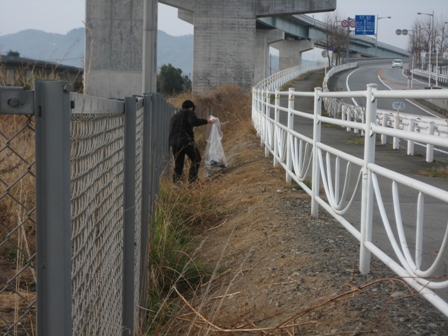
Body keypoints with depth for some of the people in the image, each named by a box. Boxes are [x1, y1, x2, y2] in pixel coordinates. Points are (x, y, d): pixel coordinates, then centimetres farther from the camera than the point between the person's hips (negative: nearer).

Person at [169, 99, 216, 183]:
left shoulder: (174, 116, 29)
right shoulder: (189, 112, 8)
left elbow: (171, 130, 30)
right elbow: (194, 121, -13)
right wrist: (208, 121, -10)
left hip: (174, 142, 6)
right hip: (186, 140, -6)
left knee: (178, 165, 11)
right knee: (196, 160, 8)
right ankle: (192, 180, -4)